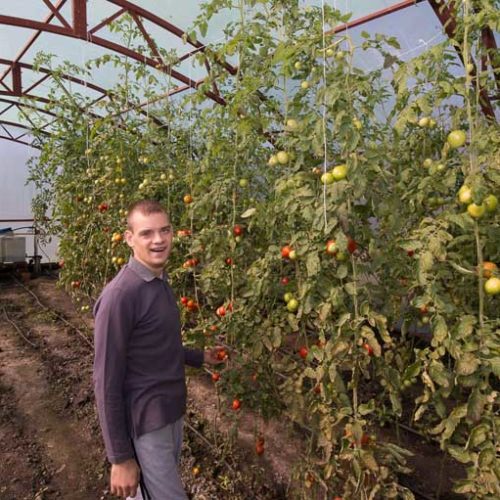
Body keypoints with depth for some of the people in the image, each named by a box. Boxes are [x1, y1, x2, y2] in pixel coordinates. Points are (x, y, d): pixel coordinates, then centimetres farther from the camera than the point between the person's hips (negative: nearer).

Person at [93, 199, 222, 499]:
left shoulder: (161, 283, 4)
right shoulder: (120, 295, -21)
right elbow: (107, 382, -18)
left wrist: (200, 357, 18)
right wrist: (120, 457, -14)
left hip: (173, 414, 8)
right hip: (146, 425, -8)